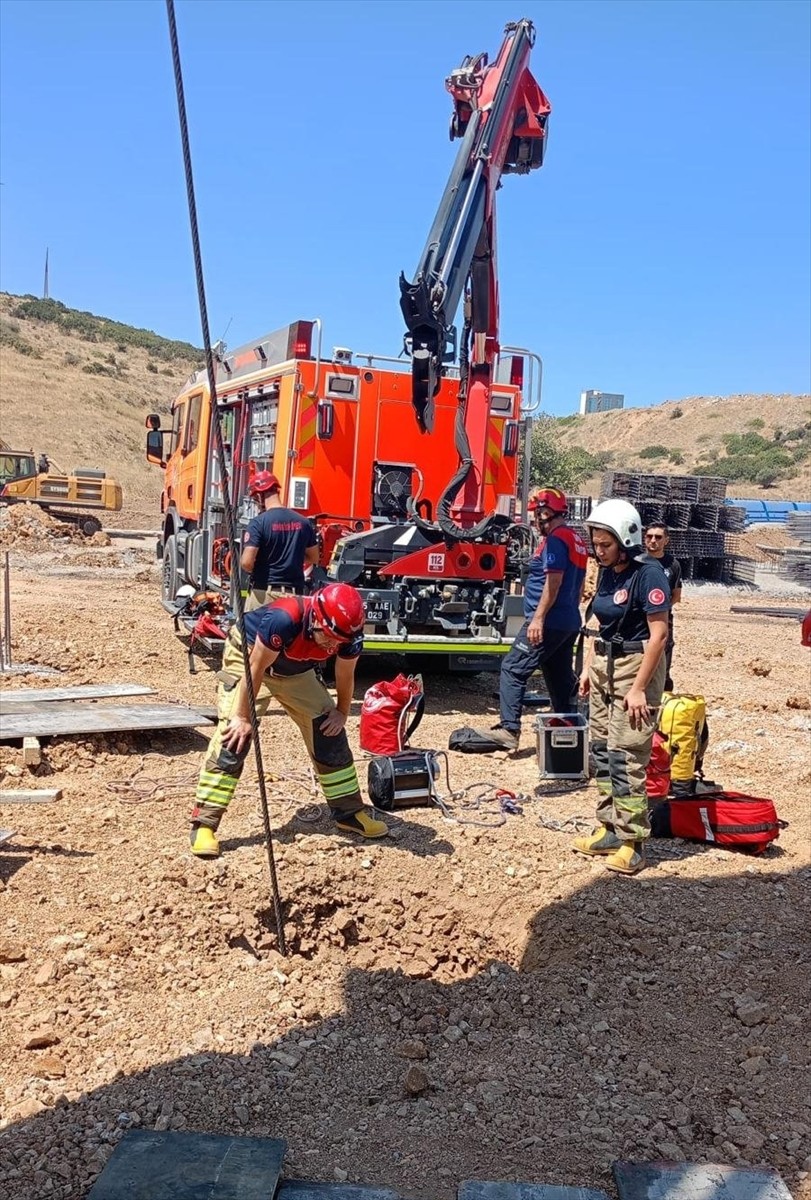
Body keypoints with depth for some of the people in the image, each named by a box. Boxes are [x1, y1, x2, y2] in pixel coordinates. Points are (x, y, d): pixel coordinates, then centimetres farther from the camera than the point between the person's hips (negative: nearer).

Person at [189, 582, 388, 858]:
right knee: (234, 735, -17)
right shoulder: (284, 619, -42)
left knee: (329, 730, 2)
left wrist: (342, 711, 2)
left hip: (296, 671, 5)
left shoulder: (349, 634, -26)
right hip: (248, 657, -5)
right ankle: (204, 823, -13)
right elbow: (256, 669, -29)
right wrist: (243, 717, -21)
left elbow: (345, 676, -5)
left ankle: (349, 811, 16)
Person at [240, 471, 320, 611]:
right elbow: (314, 558, 14)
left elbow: (246, 562, -17)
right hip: (294, 593, 5)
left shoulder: (259, 522, -12)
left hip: (264, 592, -5)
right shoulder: (303, 522, 4)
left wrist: (253, 571, 5)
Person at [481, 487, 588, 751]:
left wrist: (538, 618, -22)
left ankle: (509, 730, -11)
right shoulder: (576, 539, 17)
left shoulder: (556, 540, -12)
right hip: (570, 622, 10)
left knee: (513, 669, -7)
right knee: (561, 678, 13)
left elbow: (553, 582, -20)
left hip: (548, 622, -10)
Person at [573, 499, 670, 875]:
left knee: (625, 755, -8)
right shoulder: (607, 574, 9)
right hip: (605, 665, 8)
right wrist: (589, 668, 13)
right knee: (602, 750, 10)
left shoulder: (648, 575, -15)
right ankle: (609, 829, 20)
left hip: (637, 666, -8)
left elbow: (658, 634, -18)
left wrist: (639, 688, -19)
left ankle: (631, 842, 0)